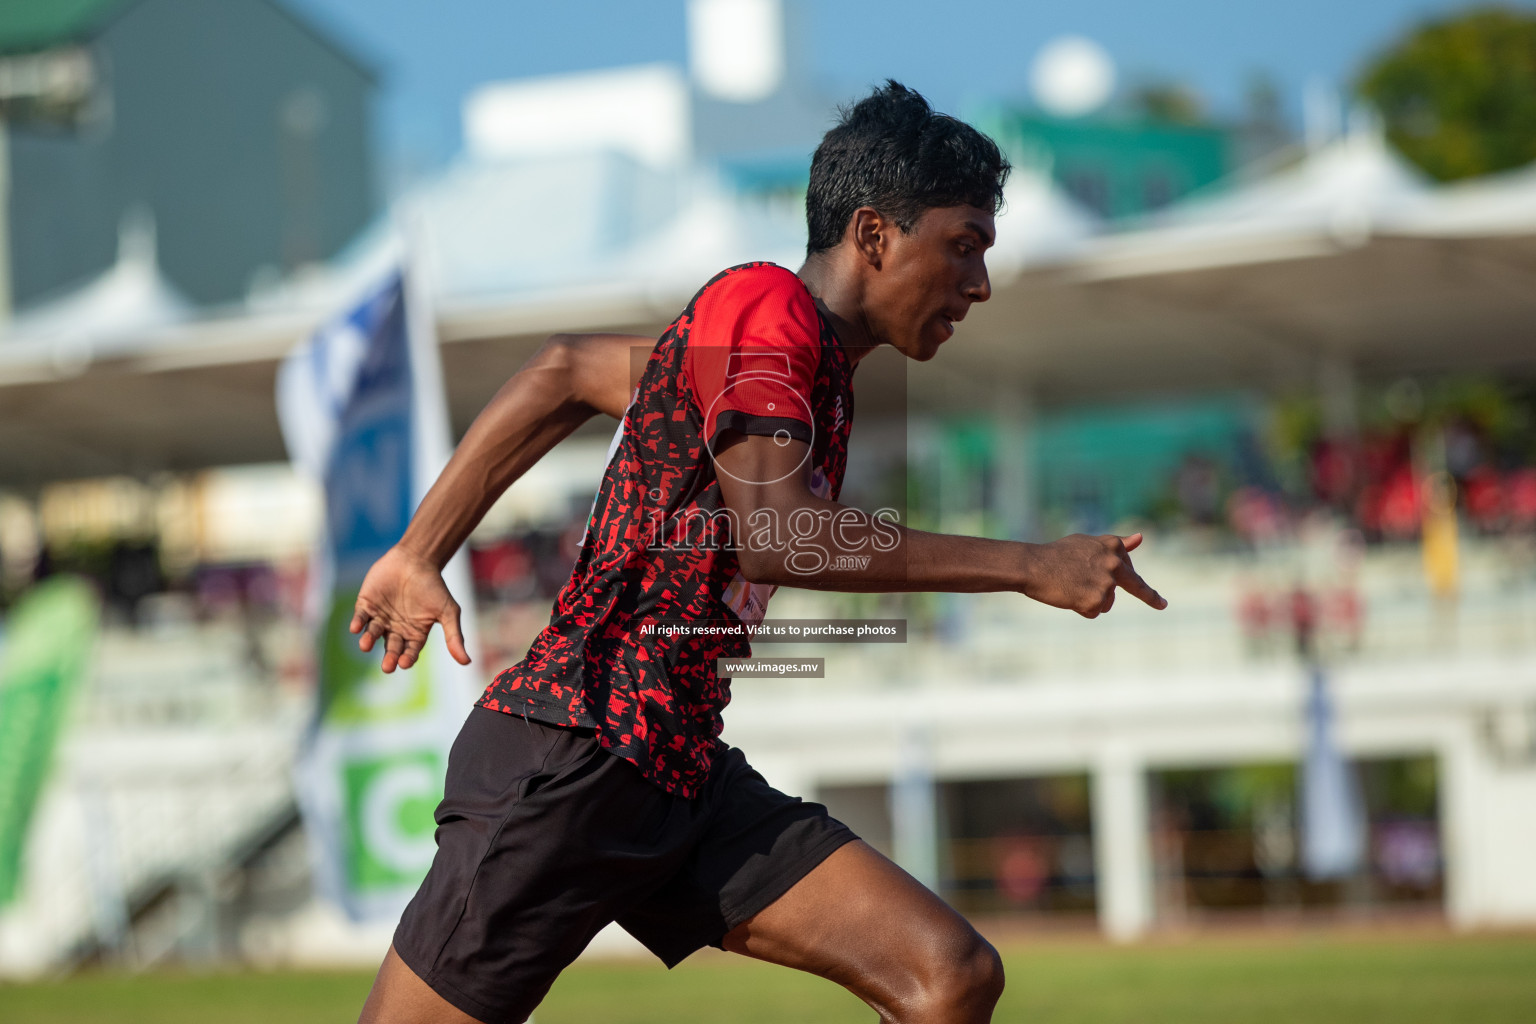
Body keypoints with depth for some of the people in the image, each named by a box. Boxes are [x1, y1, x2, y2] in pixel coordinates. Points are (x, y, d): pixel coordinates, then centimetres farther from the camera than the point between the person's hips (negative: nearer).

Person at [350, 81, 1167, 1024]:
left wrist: (421, 556, 21)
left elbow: (563, 373, 24)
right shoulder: (764, 304, -9)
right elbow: (771, 533, -24)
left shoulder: (823, 366, 17)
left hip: (684, 769, 9)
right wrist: (1027, 566, -20)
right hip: (572, 757, -9)